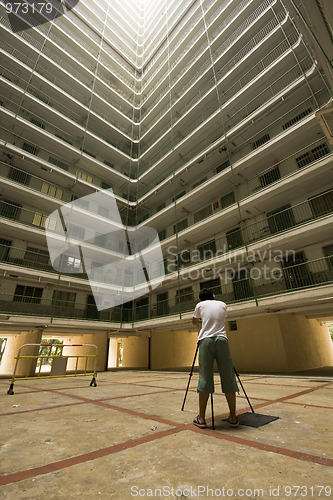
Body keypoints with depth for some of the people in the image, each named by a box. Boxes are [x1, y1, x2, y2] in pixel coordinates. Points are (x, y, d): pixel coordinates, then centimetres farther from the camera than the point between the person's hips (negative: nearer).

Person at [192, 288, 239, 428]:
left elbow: (194, 321, 27)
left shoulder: (200, 305, 12)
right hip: (222, 340, 2)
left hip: (205, 341, -1)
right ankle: (233, 418, 14)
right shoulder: (223, 304, 15)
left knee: (204, 378, 1)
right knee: (228, 378, 7)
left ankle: (201, 418, 6)